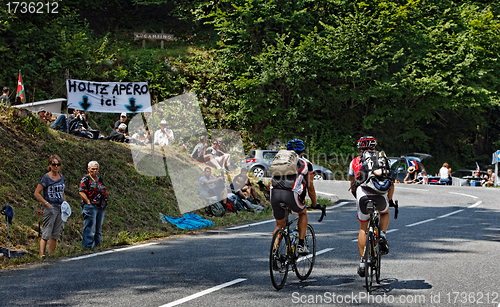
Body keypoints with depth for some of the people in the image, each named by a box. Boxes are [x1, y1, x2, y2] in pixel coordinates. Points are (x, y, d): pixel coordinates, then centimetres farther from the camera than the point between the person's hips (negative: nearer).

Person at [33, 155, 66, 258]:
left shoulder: (61, 177, 12)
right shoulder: (46, 177, -7)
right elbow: (36, 193, -9)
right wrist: (46, 204, -15)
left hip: (60, 208, 7)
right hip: (50, 208, -7)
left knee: (55, 234, 11)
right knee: (46, 234, -13)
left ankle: (51, 255, 19)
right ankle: (42, 254, -18)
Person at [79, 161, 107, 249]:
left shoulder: (100, 179, 17)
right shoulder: (86, 179, -5)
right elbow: (81, 192, -13)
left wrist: (104, 203, 13)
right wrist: (89, 202, -16)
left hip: (101, 208, 8)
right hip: (90, 207, -8)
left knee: (98, 229, 10)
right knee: (90, 228, -9)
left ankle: (97, 246, 15)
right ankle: (88, 246, -8)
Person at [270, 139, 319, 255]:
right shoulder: (306, 163, 21)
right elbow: (310, 188, 24)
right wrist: (315, 205, 38)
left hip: (275, 193, 3)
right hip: (291, 194, -3)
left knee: (279, 225, 23)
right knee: (303, 213, 29)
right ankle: (301, 245, 20)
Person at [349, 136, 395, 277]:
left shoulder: (354, 162, 24)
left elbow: (352, 184, 33)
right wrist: (390, 199, 35)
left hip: (363, 197, 0)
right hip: (380, 196, 0)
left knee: (363, 228, 17)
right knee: (385, 213, 34)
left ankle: (362, 262, 10)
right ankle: (382, 236, 7)